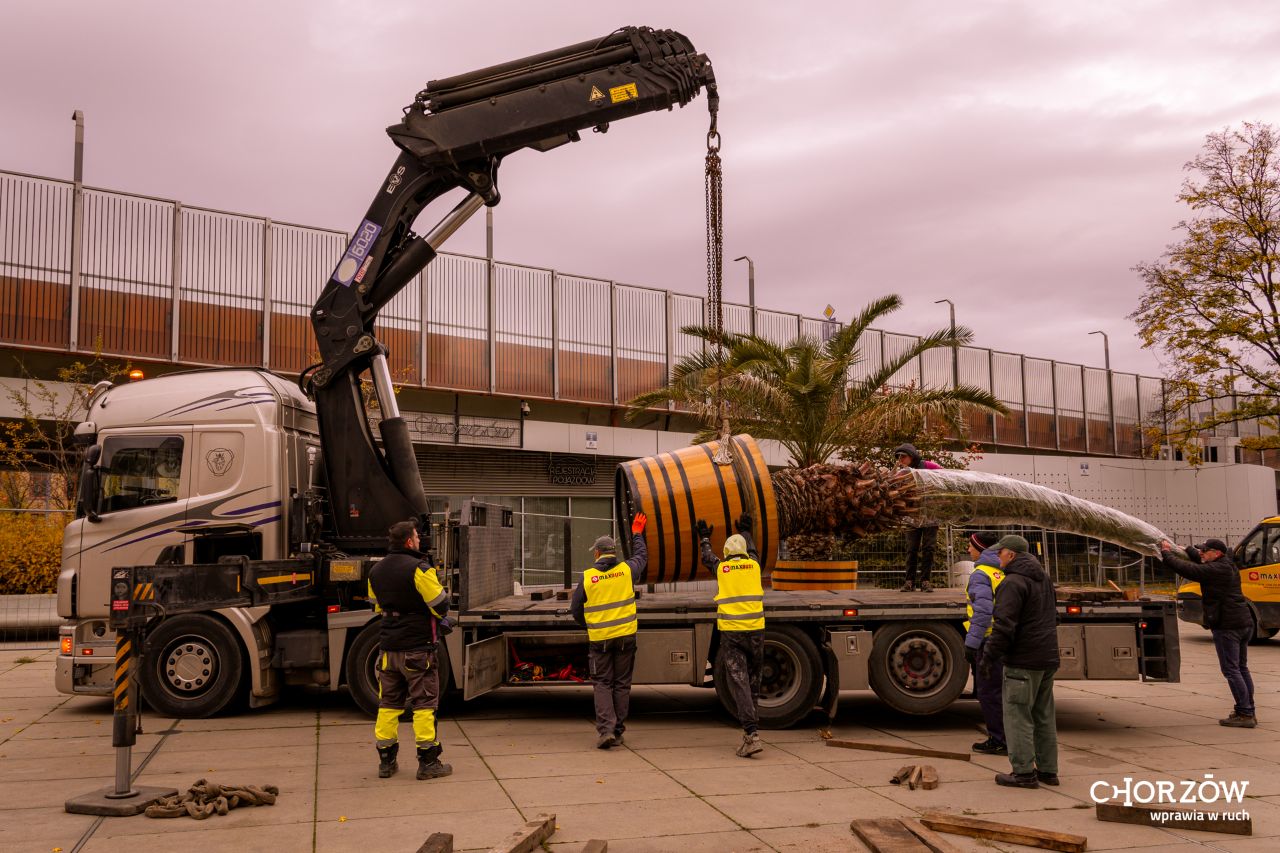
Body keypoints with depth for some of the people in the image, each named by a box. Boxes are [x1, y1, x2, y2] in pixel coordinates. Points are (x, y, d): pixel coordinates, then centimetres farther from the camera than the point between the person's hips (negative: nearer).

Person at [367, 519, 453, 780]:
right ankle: (428, 762, 3)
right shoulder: (419, 569, -16)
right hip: (418, 647, -6)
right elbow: (440, 606, -15)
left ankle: (386, 762, 17)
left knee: (388, 703, 13)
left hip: (388, 647, 6)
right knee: (424, 704, 1)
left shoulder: (376, 571, 9)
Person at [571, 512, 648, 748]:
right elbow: (641, 556, 20)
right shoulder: (627, 570, -2)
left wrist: (589, 627, 21)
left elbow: (575, 609, 2)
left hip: (599, 639, -1)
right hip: (625, 636, 1)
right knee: (622, 684, 11)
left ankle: (605, 729, -8)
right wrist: (637, 533, 36)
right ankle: (618, 732, 15)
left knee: (602, 684, 7)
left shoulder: (588, 577, -6)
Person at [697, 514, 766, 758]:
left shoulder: (722, 568, 6)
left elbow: (707, 558, 29)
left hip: (730, 632, -2)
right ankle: (751, 728, 22)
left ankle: (752, 735, -17)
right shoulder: (753, 565, 9)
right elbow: (752, 550, 34)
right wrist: (745, 531, 52)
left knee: (739, 683, -7)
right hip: (755, 630, 2)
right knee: (753, 683, 15)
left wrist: (704, 537, 47)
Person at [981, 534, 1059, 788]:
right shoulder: (1044, 578, 15)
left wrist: (989, 656, -15)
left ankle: (1024, 772, -2)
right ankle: (1048, 770, 19)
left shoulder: (1013, 582, -16)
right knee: (1044, 716, 14)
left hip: (1023, 662, -9)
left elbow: (1004, 625, -22)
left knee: (1017, 715, -3)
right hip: (1048, 658, 9)